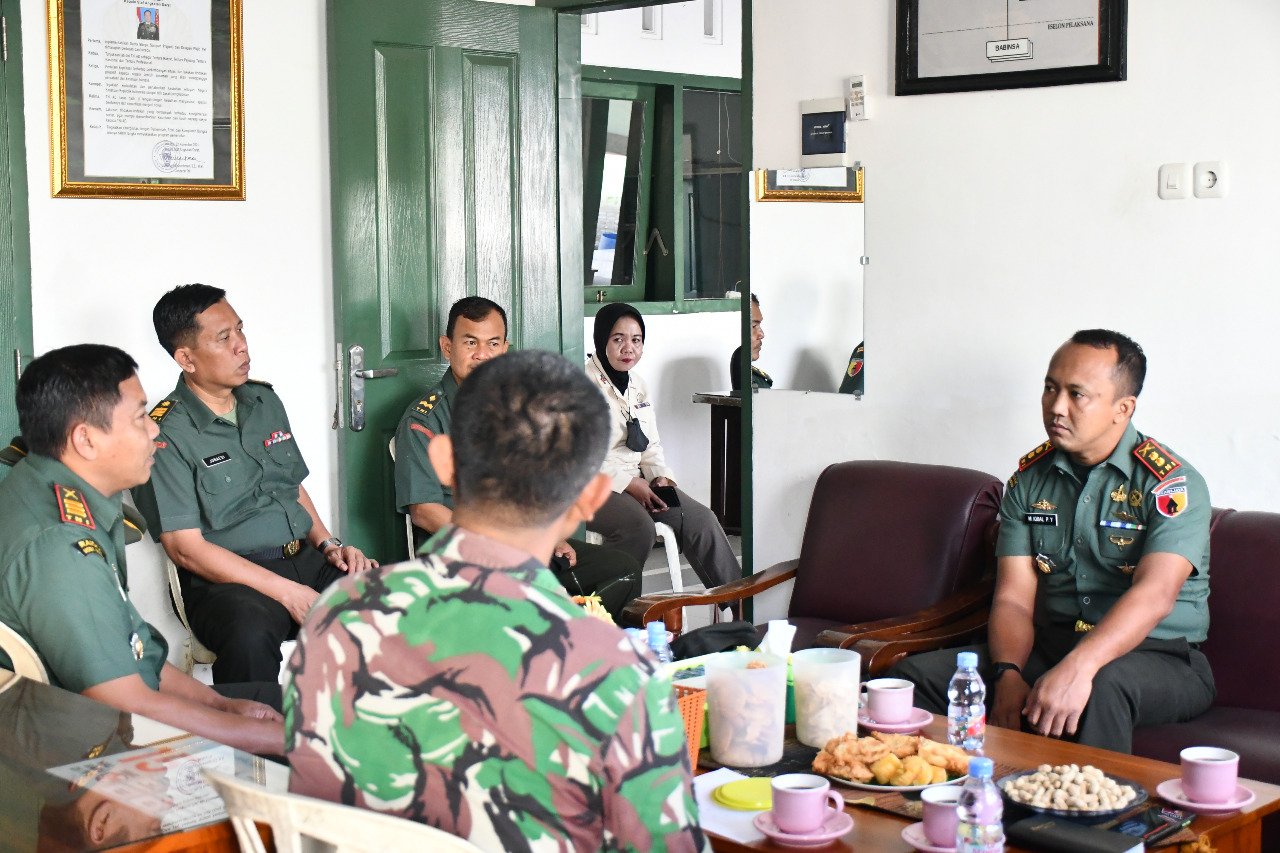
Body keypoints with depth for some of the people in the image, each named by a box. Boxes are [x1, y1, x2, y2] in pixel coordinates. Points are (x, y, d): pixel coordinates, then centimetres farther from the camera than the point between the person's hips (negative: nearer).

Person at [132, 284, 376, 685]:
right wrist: (288, 593, -17)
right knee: (250, 635, -41)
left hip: (304, 558, 7)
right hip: (227, 578, -7)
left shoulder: (266, 402, 16)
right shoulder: (166, 433, -7)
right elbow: (185, 548, -11)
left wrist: (328, 544, 6)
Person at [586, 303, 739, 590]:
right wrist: (628, 484, -19)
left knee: (699, 518, -9)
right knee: (639, 525, -34)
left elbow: (651, 445, 20)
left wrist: (661, 477, -2)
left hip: (637, 482, 8)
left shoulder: (638, 386, 16)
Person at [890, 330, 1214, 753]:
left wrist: (1078, 668, -40)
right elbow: (1013, 598, 0)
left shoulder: (1172, 481, -9)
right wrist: (1007, 674, -21)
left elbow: (1154, 595, -25)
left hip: (1158, 656, -5)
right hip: (1050, 645, 5)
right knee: (916, 675, -13)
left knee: (1102, 688, -40)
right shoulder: (1029, 479, 7)